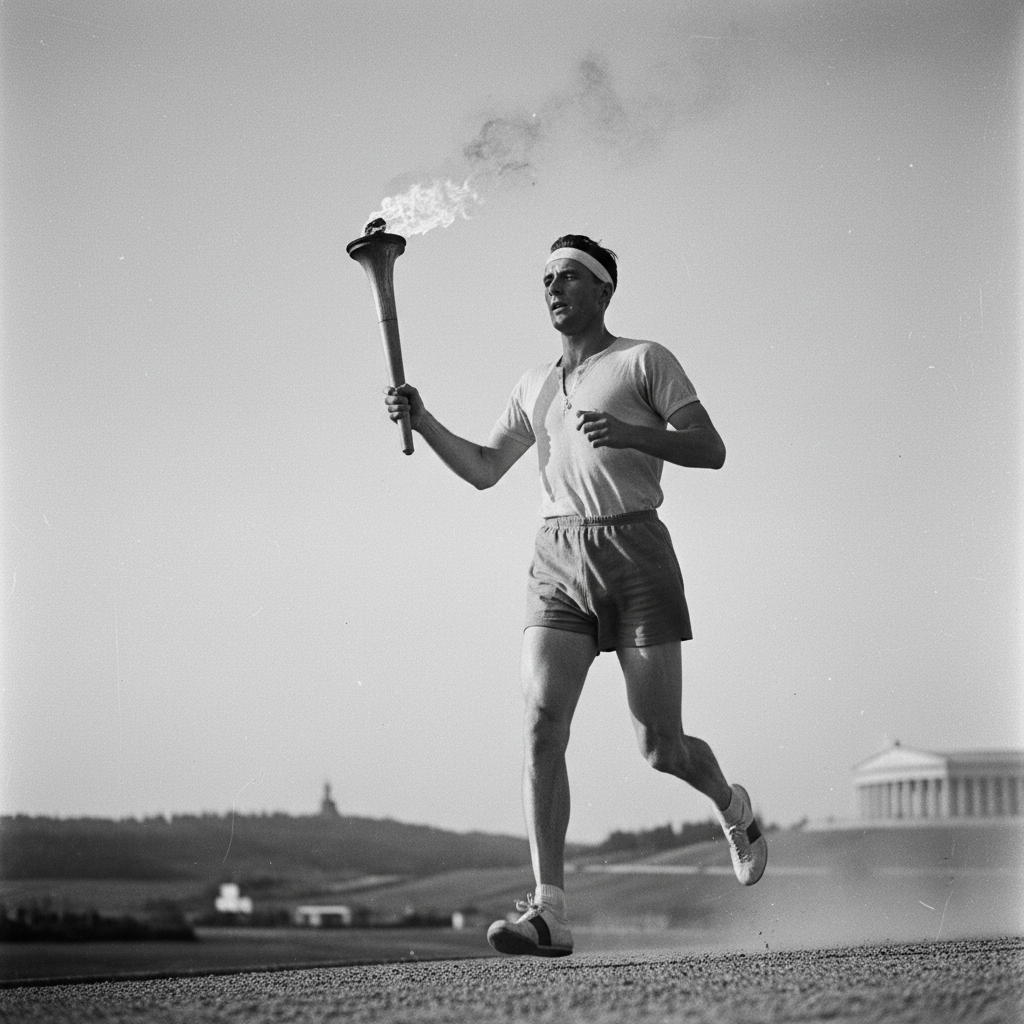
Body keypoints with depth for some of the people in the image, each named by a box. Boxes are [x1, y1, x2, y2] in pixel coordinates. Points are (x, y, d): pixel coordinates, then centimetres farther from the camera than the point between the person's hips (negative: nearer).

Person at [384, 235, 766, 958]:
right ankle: (550, 911, -18)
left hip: (636, 551, -4)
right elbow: (483, 469, 20)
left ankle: (734, 809, 33)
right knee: (542, 723, -15)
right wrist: (422, 421, 5)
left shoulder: (644, 360, 6)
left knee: (660, 747, -2)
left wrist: (628, 433, -16)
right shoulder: (536, 385, 22)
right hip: (559, 561, 4)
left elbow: (711, 451, -1)